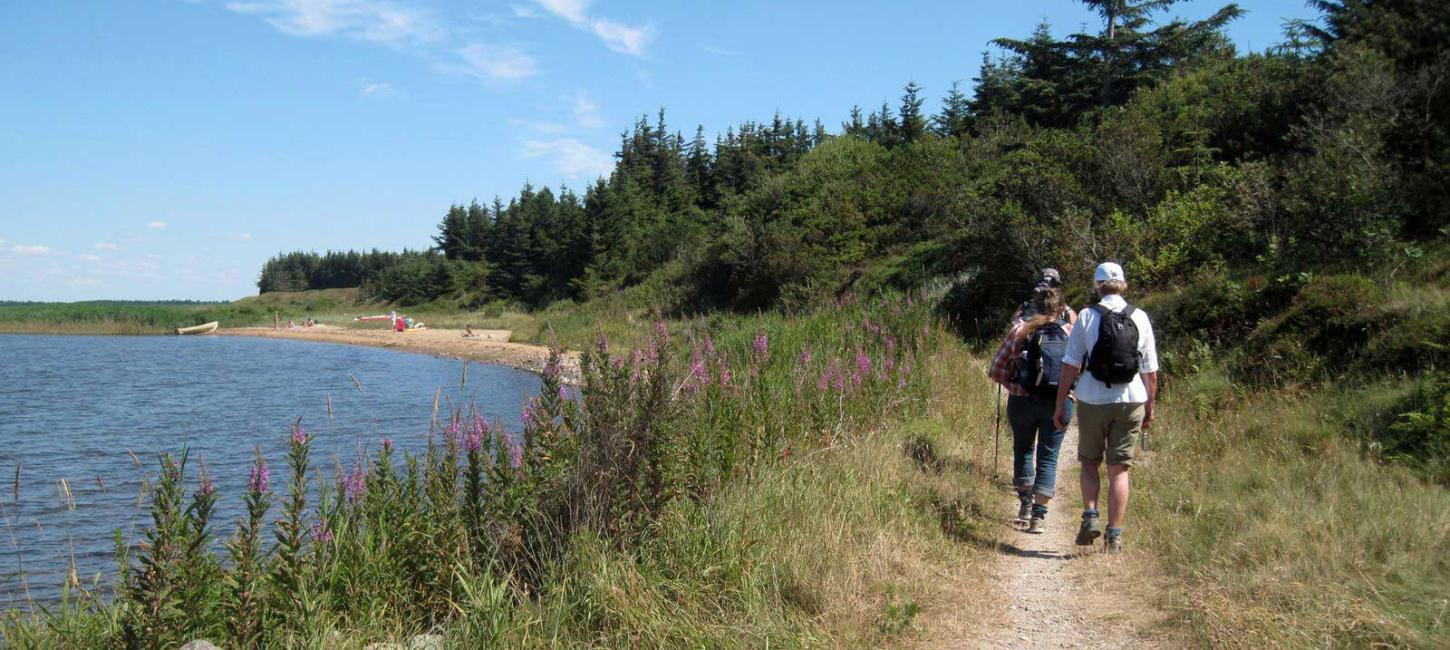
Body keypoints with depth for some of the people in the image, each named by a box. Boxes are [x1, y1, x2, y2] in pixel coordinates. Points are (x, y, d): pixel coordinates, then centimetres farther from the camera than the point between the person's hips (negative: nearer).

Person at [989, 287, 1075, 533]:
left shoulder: (1020, 331, 2)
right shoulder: (1070, 332, 3)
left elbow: (997, 370, 0)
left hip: (1022, 400, 0)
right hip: (1059, 403, 0)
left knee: (1022, 449, 23)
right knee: (1048, 456, 8)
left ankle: (1025, 502, 22)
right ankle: (1039, 515, 2)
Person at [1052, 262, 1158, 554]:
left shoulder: (1087, 317, -4)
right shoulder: (1140, 318, 2)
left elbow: (1070, 366, -6)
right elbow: (1150, 370, 5)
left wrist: (1060, 405, 1)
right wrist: (1150, 407, 15)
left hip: (1093, 400, -1)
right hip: (1131, 401, 1)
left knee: (1089, 461, 17)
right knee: (1119, 469, 7)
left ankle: (1090, 515, 0)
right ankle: (1114, 535, 7)